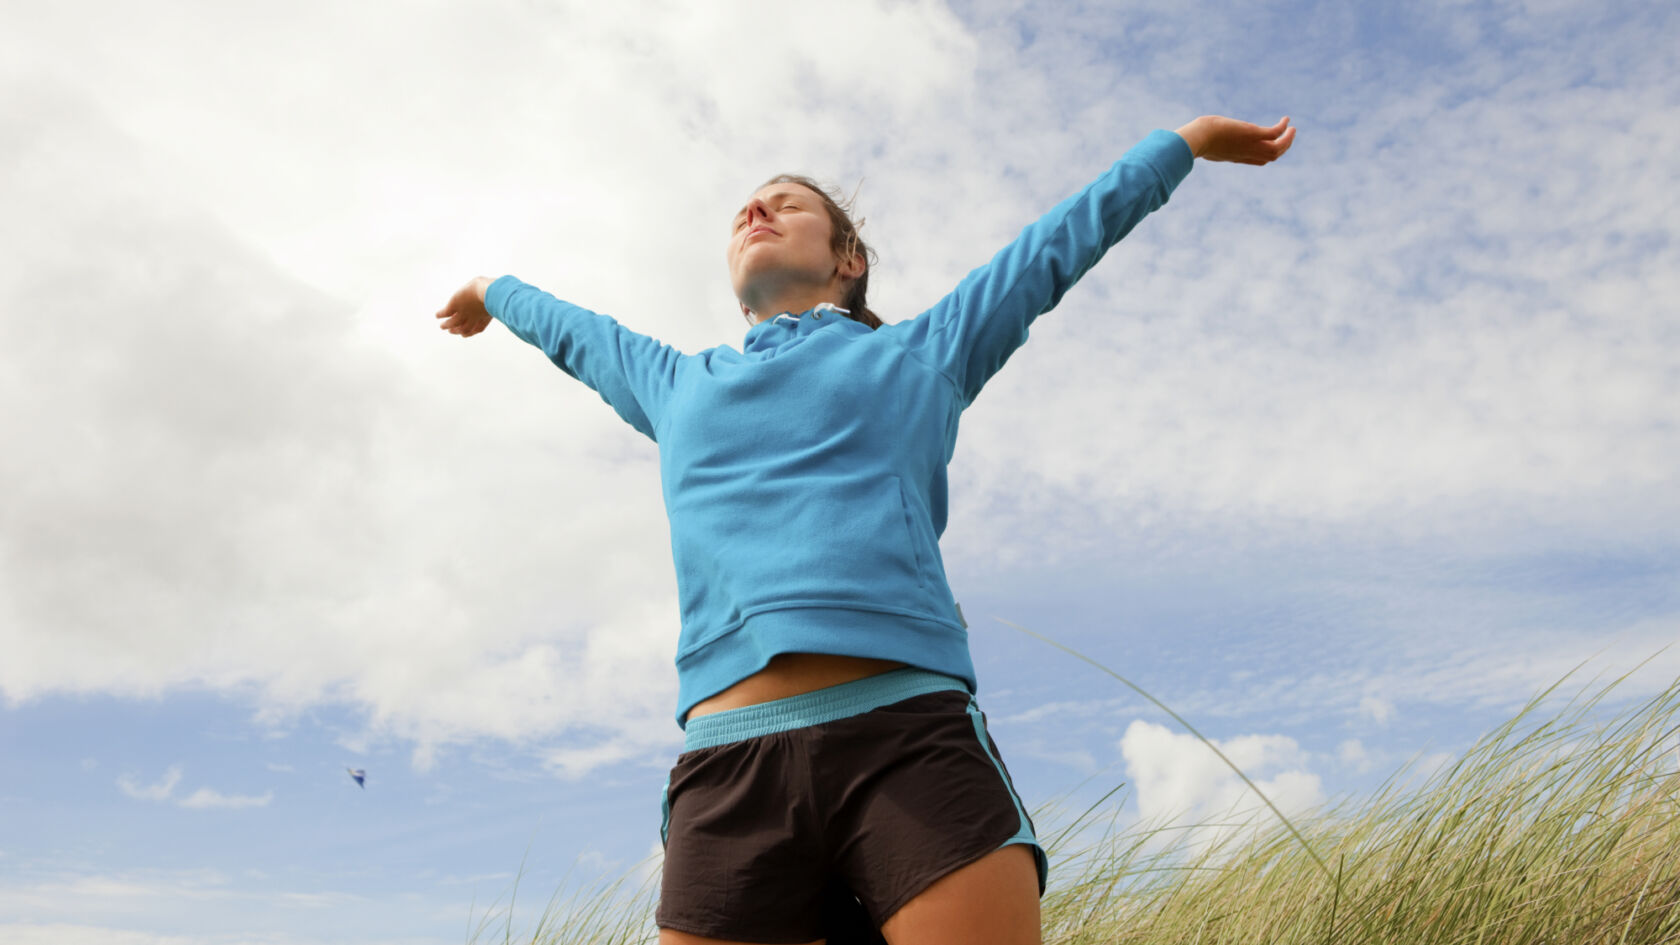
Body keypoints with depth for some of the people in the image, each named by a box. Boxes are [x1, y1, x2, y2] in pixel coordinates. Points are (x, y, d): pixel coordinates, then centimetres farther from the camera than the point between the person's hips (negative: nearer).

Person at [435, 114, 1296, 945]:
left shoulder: (918, 353, 23)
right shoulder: (676, 385, 29)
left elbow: (1058, 243, 32)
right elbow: (574, 330, 49)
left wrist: (1189, 138, 41)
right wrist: (495, 293, 68)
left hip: (912, 736, -1)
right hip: (729, 769, 2)